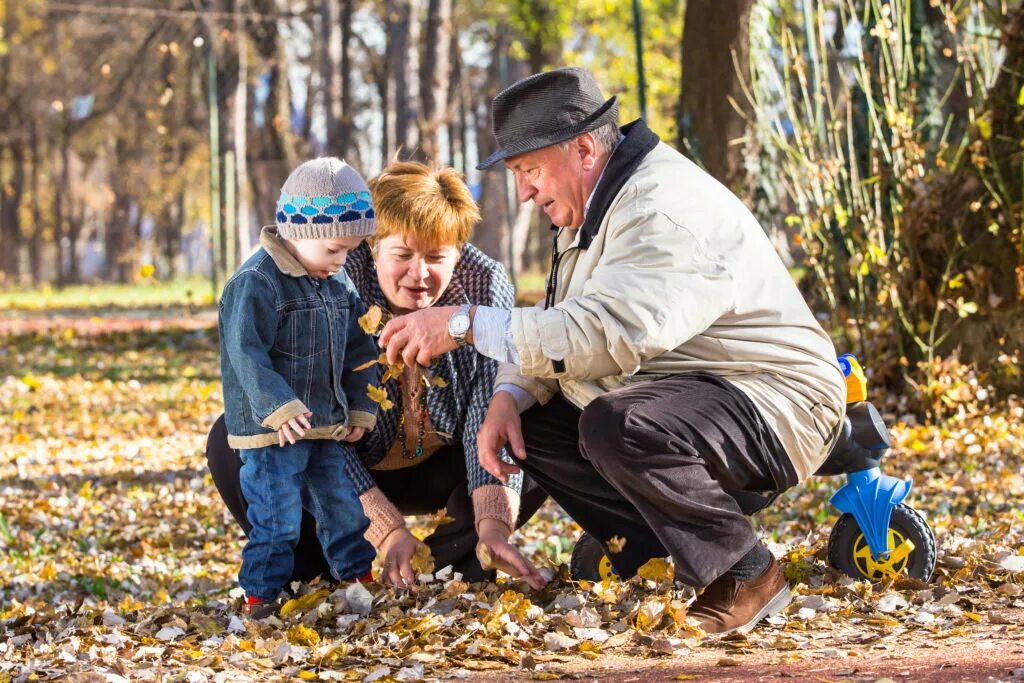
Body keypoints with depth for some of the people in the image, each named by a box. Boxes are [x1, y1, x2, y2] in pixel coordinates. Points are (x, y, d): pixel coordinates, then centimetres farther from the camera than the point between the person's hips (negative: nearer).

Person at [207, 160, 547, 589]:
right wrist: (389, 533, -41)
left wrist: (493, 523, -41)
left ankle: (446, 563, -9)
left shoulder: (487, 286, -17)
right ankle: (314, 575, -11)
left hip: (439, 472, 2)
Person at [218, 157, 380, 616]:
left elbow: (358, 350, 18)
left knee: (345, 507, 16)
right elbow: (246, 352, -24)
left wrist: (361, 407, 13)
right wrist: (278, 407, -31)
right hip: (272, 432, -7)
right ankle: (261, 594, 4)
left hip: (327, 428, 7)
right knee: (277, 519, -7)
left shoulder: (338, 284, 10)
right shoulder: (255, 283, -17)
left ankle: (358, 578, 30)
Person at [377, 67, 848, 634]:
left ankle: (747, 575, -15)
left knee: (616, 428, -35)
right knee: (532, 423, 6)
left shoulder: (665, 210, -24)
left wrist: (467, 325, -33)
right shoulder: (593, 205, 11)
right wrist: (508, 397, -7)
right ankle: (658, 556, 1)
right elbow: (560, 323, 13)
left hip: (774, 401, -11)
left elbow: (606, 334, -36)